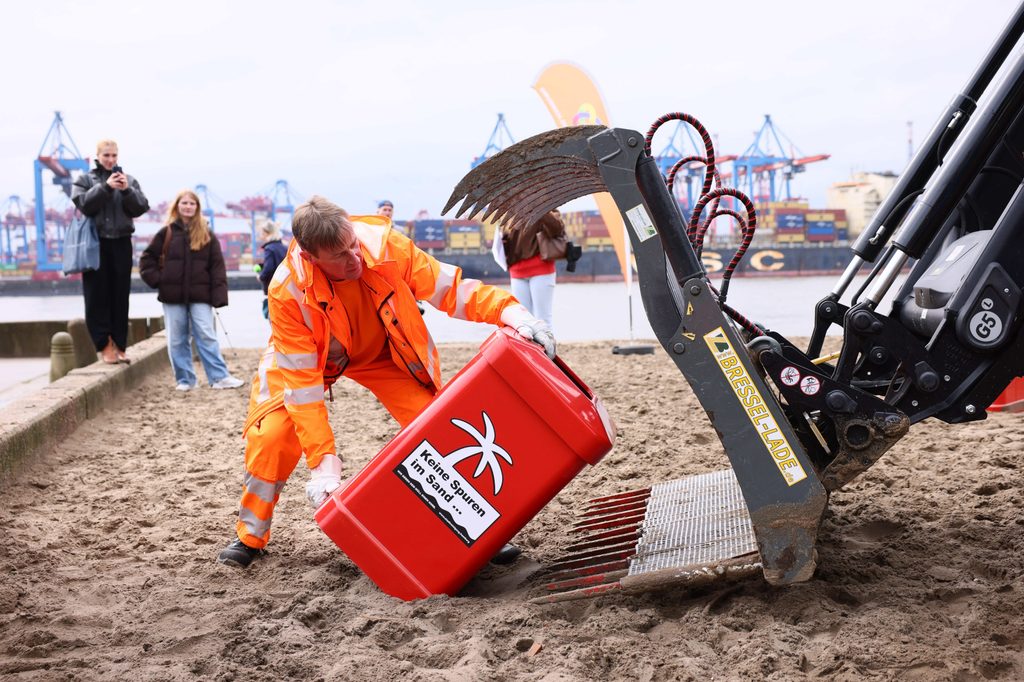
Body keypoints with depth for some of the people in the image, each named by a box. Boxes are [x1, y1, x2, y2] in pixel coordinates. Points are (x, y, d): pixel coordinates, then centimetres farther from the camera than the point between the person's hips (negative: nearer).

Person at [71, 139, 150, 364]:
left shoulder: (129, 180, 11)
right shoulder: (84, 179, 7)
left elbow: (141, 207, 0)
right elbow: (83, 204, -9)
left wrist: (127, 190, -16)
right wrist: (105, 187, -19)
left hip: (121, 243, 2)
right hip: (95, 243, -2)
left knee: (120, 296, 3)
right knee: (98, 296, -4)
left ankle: (118, 345, 9)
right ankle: (104, 344, 1)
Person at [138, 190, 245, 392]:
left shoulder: (206, 234, 4)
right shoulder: (167, 233, 5)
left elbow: (217, 266, 0)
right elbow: (147, 259, 11)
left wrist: (219, 295, -8)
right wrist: (157, 280, -3)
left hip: (200, 295, -1)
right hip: (173, 296, 1)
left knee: (206, 336, -4)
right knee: (177, 340, 5)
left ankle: (220, 377, -3)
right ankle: (184, 380, 13)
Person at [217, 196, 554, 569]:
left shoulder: (384, 245, -33)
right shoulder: (288, 290, -35)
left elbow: (449, 288, -25)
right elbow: (301, 380, -32)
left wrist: (509, 311, -42)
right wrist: (323, 461, -35)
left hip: (384, 352, 2)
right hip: (309, 357, -1)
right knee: (271, 434, -18)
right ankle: (250, 535, 8)